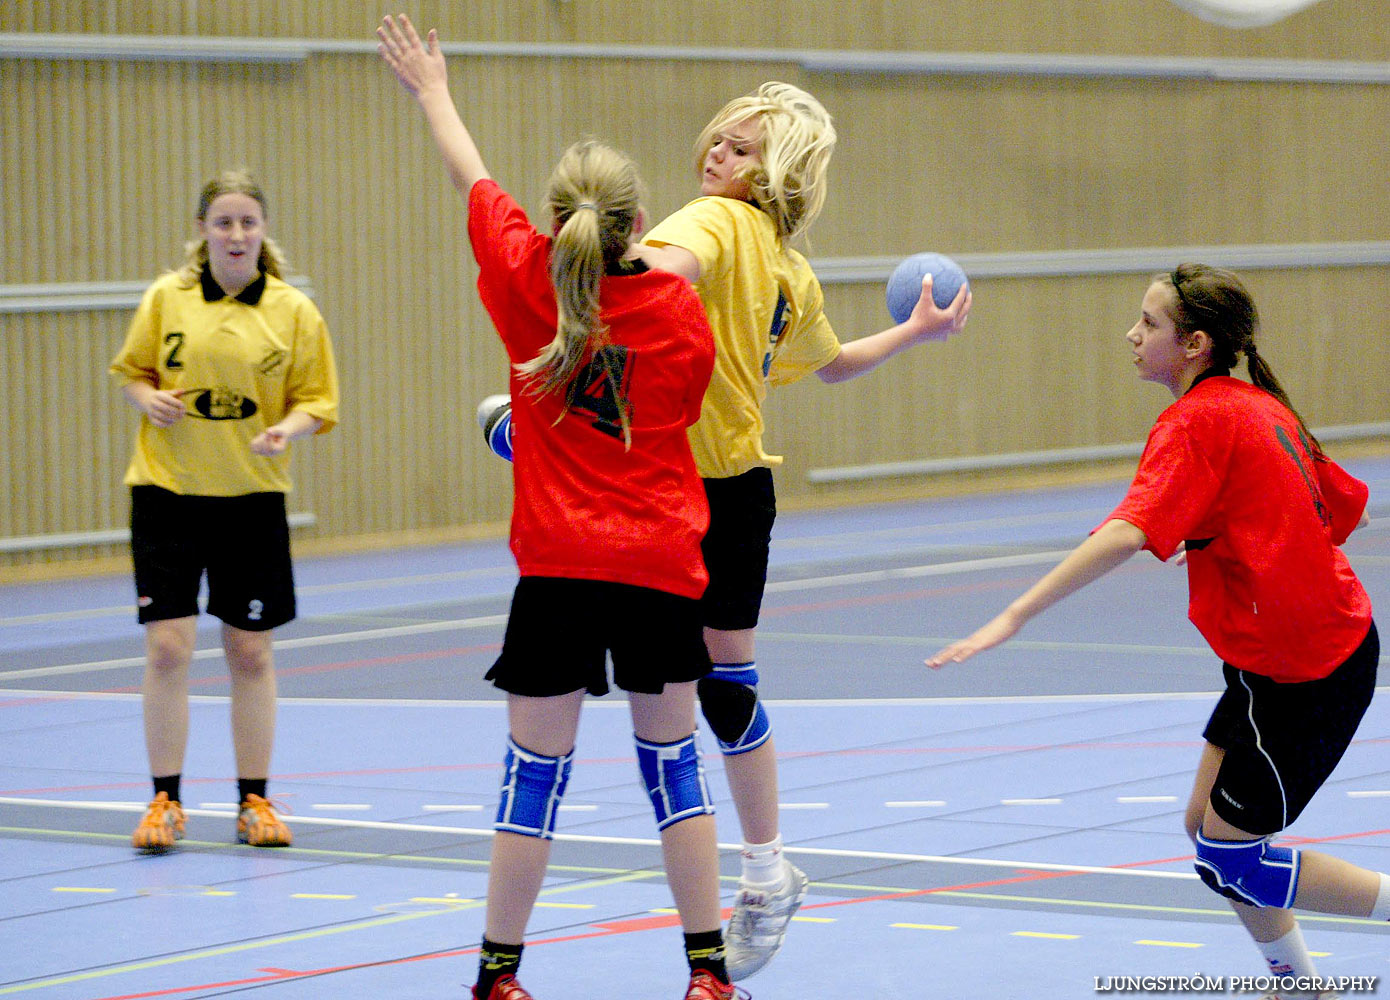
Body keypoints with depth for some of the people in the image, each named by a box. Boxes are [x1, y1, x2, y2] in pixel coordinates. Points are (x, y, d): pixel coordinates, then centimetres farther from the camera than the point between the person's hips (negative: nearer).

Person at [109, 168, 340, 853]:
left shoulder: (294, 311, 0)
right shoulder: (166, 298, 1)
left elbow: (317, 403, 2)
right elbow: (131, 369, 13)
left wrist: (286, 430, -18)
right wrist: (147, 398, -9)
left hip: (252, 498, 0)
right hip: (166, 489, 0)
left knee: (250, 652, 5)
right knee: (167, 647, -4)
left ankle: (254, 800, 17)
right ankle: (165, 800, 7)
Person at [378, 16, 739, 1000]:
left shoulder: (528, 281, -3)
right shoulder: (679, 306, -2)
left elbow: (475, 181, 14)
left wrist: (433, 91, 30)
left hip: (558, 566, -1)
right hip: (663, 564, 1)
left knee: (536, 770, 5)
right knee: (673, 760, 11)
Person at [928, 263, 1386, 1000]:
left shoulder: (1197, 421, -18)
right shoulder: (1260, 407, 10)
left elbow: (1127, 534, -31)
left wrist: (1013, 618, -35)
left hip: (1305, 675, -9)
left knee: (1231, 862, -1)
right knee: (1208, 825, 14)